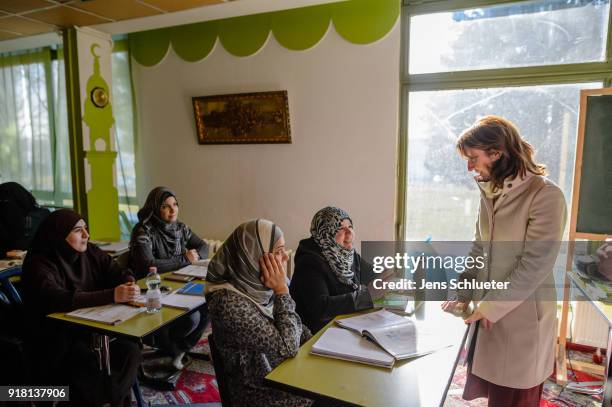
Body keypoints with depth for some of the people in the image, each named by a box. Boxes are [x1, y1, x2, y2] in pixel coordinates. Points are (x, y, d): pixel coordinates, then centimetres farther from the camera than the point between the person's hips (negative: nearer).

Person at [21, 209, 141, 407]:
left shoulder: (90, 253, 3)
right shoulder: (39, 264, -15)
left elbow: (120, 274, 3)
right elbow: (59, 300, -32)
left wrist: (130, 286, -22)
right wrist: (112, 295, -39)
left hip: (91, 328, 5)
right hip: (55, 338, -5)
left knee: (130, 350, -16)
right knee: (89, 360, -29)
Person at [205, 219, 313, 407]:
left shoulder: (256, 286, -6)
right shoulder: (231, 304, -29)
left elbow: (294, 328, 9)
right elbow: (287, 347, -24)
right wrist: (282, 291, -23)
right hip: (262, 391, -6)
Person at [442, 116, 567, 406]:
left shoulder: (545, 195, -17)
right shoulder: (490, 192, 6)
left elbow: (535, 266, -19)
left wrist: (490, 307, -15)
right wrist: (463, 294, 3)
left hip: (522, 317, -6)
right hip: (487, 312, 6)